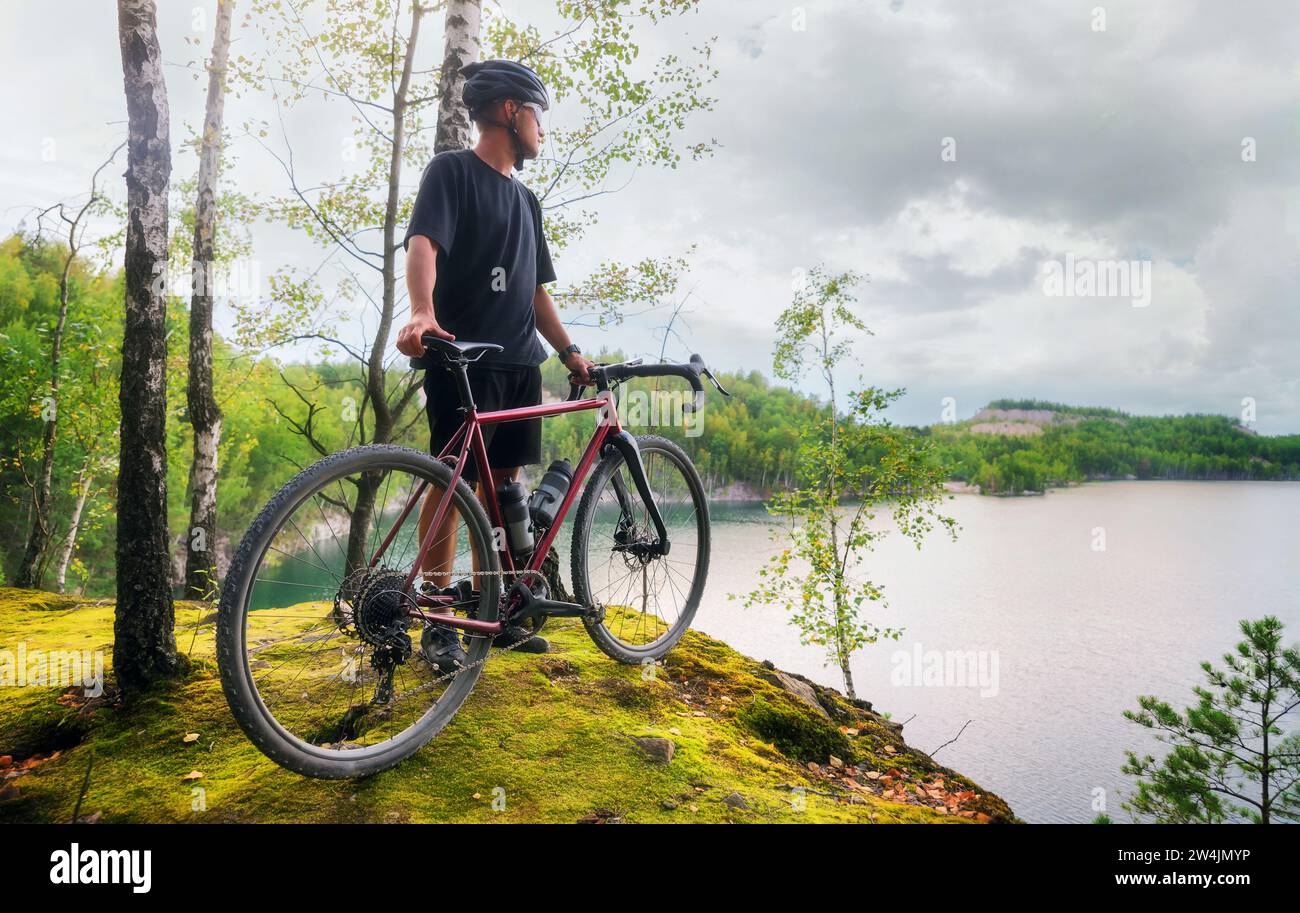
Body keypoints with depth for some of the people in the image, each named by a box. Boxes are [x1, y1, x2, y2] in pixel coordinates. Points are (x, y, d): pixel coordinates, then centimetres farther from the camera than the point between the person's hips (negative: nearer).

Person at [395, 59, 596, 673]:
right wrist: (421, 312, -36)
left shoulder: (525, 200, 22)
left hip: (518, 365, 7)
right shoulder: (452, 171, -1)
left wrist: (569, 351, 12)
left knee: (500, 486, 9)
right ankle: (438, 621, 2)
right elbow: (422, 242, -18)